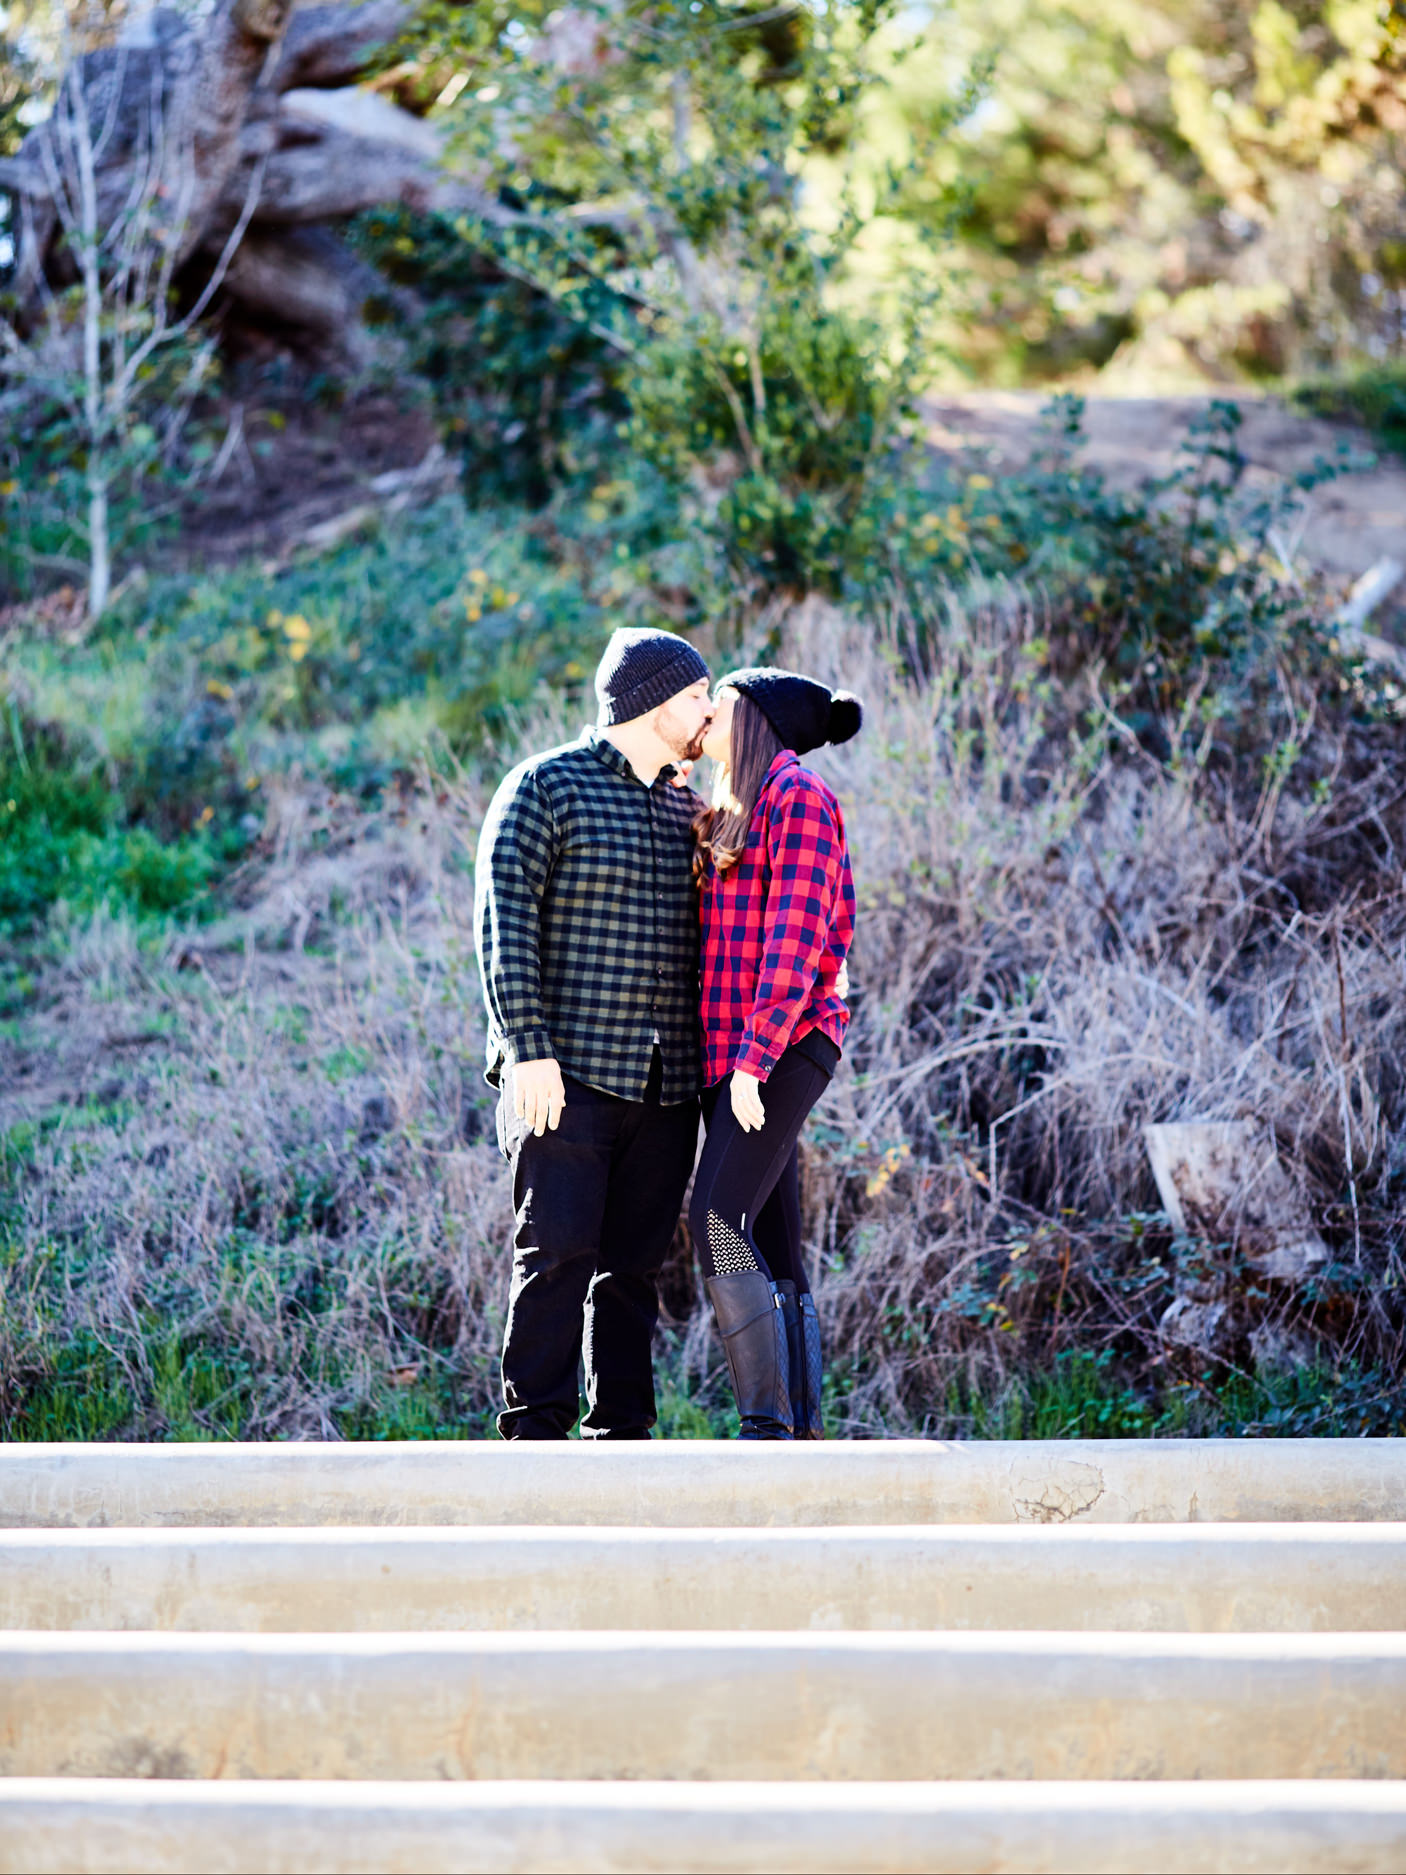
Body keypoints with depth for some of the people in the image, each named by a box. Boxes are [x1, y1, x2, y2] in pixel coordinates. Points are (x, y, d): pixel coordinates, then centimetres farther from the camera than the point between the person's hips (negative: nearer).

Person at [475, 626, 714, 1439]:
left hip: (666, 1086, 6)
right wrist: (530, 1049, -17)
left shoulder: (686, 807, 18)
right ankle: (536, 1430, -6)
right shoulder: (547, 785, -2)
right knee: (559, 1251, -10)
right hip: (567, 1072, -6)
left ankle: (621, 1430, 11)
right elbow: (504, 922, -9)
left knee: (636, 1264, 7)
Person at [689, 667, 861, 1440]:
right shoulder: (739, 815, 23)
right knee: (771, 1254, 3)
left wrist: (755, 1057, -20)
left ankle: (767, 1426, -21)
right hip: (729, 1056, 9)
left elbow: (797, 937, -15)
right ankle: (802, 1432, 1)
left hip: (782, 1047, -9)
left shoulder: (798, 792, -5)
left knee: (719, 1225, -20)